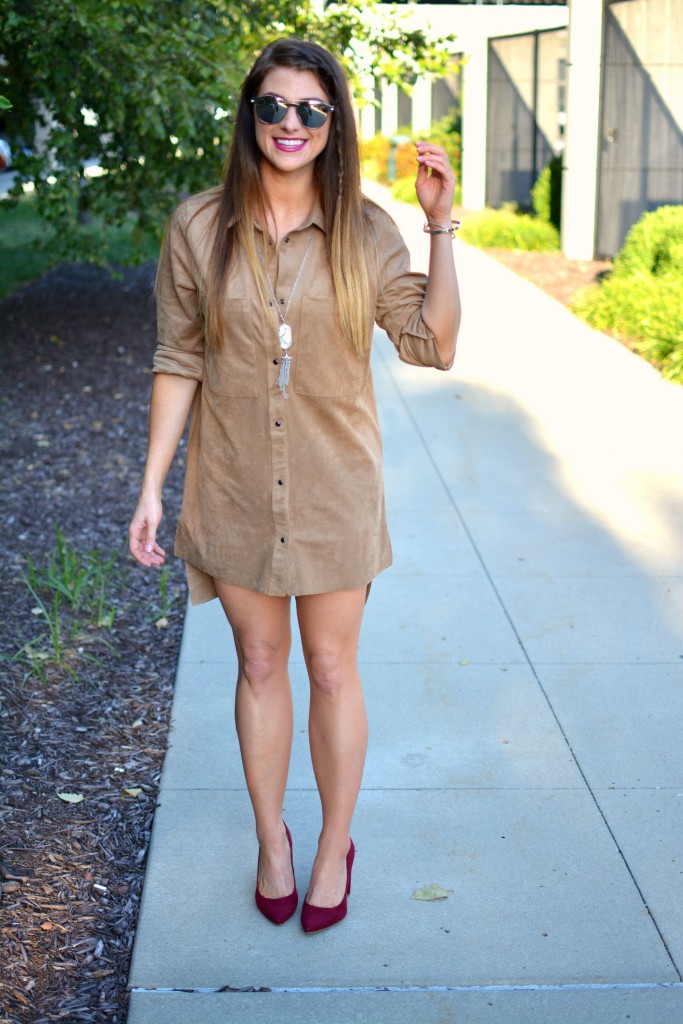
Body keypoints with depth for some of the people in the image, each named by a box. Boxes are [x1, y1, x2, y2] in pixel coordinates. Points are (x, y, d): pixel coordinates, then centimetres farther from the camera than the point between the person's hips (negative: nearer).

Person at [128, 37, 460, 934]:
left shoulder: (365, 232, -4)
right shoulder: (198, 228, -3)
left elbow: (433, 345, -7)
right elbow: (179, 363, 0)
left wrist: (442, 225, -14)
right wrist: (152, 486, -2)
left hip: (335, 489, 0)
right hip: (236, 489, 1)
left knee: (333, 670, 9)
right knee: (259, 665, 14)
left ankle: (336, 844, 29)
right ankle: (271, 837, 33)